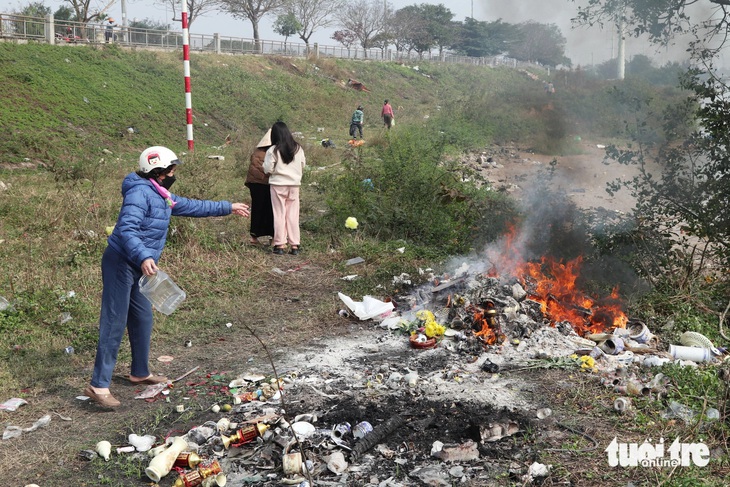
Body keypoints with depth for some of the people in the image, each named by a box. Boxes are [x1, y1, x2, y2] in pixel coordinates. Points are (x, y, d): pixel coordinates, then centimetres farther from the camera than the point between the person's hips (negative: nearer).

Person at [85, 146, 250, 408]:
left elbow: (192, 206, 26)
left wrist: (228, 207, 32)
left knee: (143, 320, 17)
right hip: (120, 264, -10)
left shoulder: (162, 196, 13)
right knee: (115, 324, -10)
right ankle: (98, 385, -7)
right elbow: (126, 229, -28)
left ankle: (140, 372, 32)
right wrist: (143, 257, -41)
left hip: (139, 268, 10)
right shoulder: (140, 193, -18)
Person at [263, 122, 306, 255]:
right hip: (294, 184, 3)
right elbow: (303, 165, 10)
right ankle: (294, 245, 8)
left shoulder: (273, 150, -11)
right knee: (293, 215, 8)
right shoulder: (298, 148, 1)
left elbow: (268, 169, -9)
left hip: (278, 185, -3)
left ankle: (280, 244, 6)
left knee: (279, 215, 5)